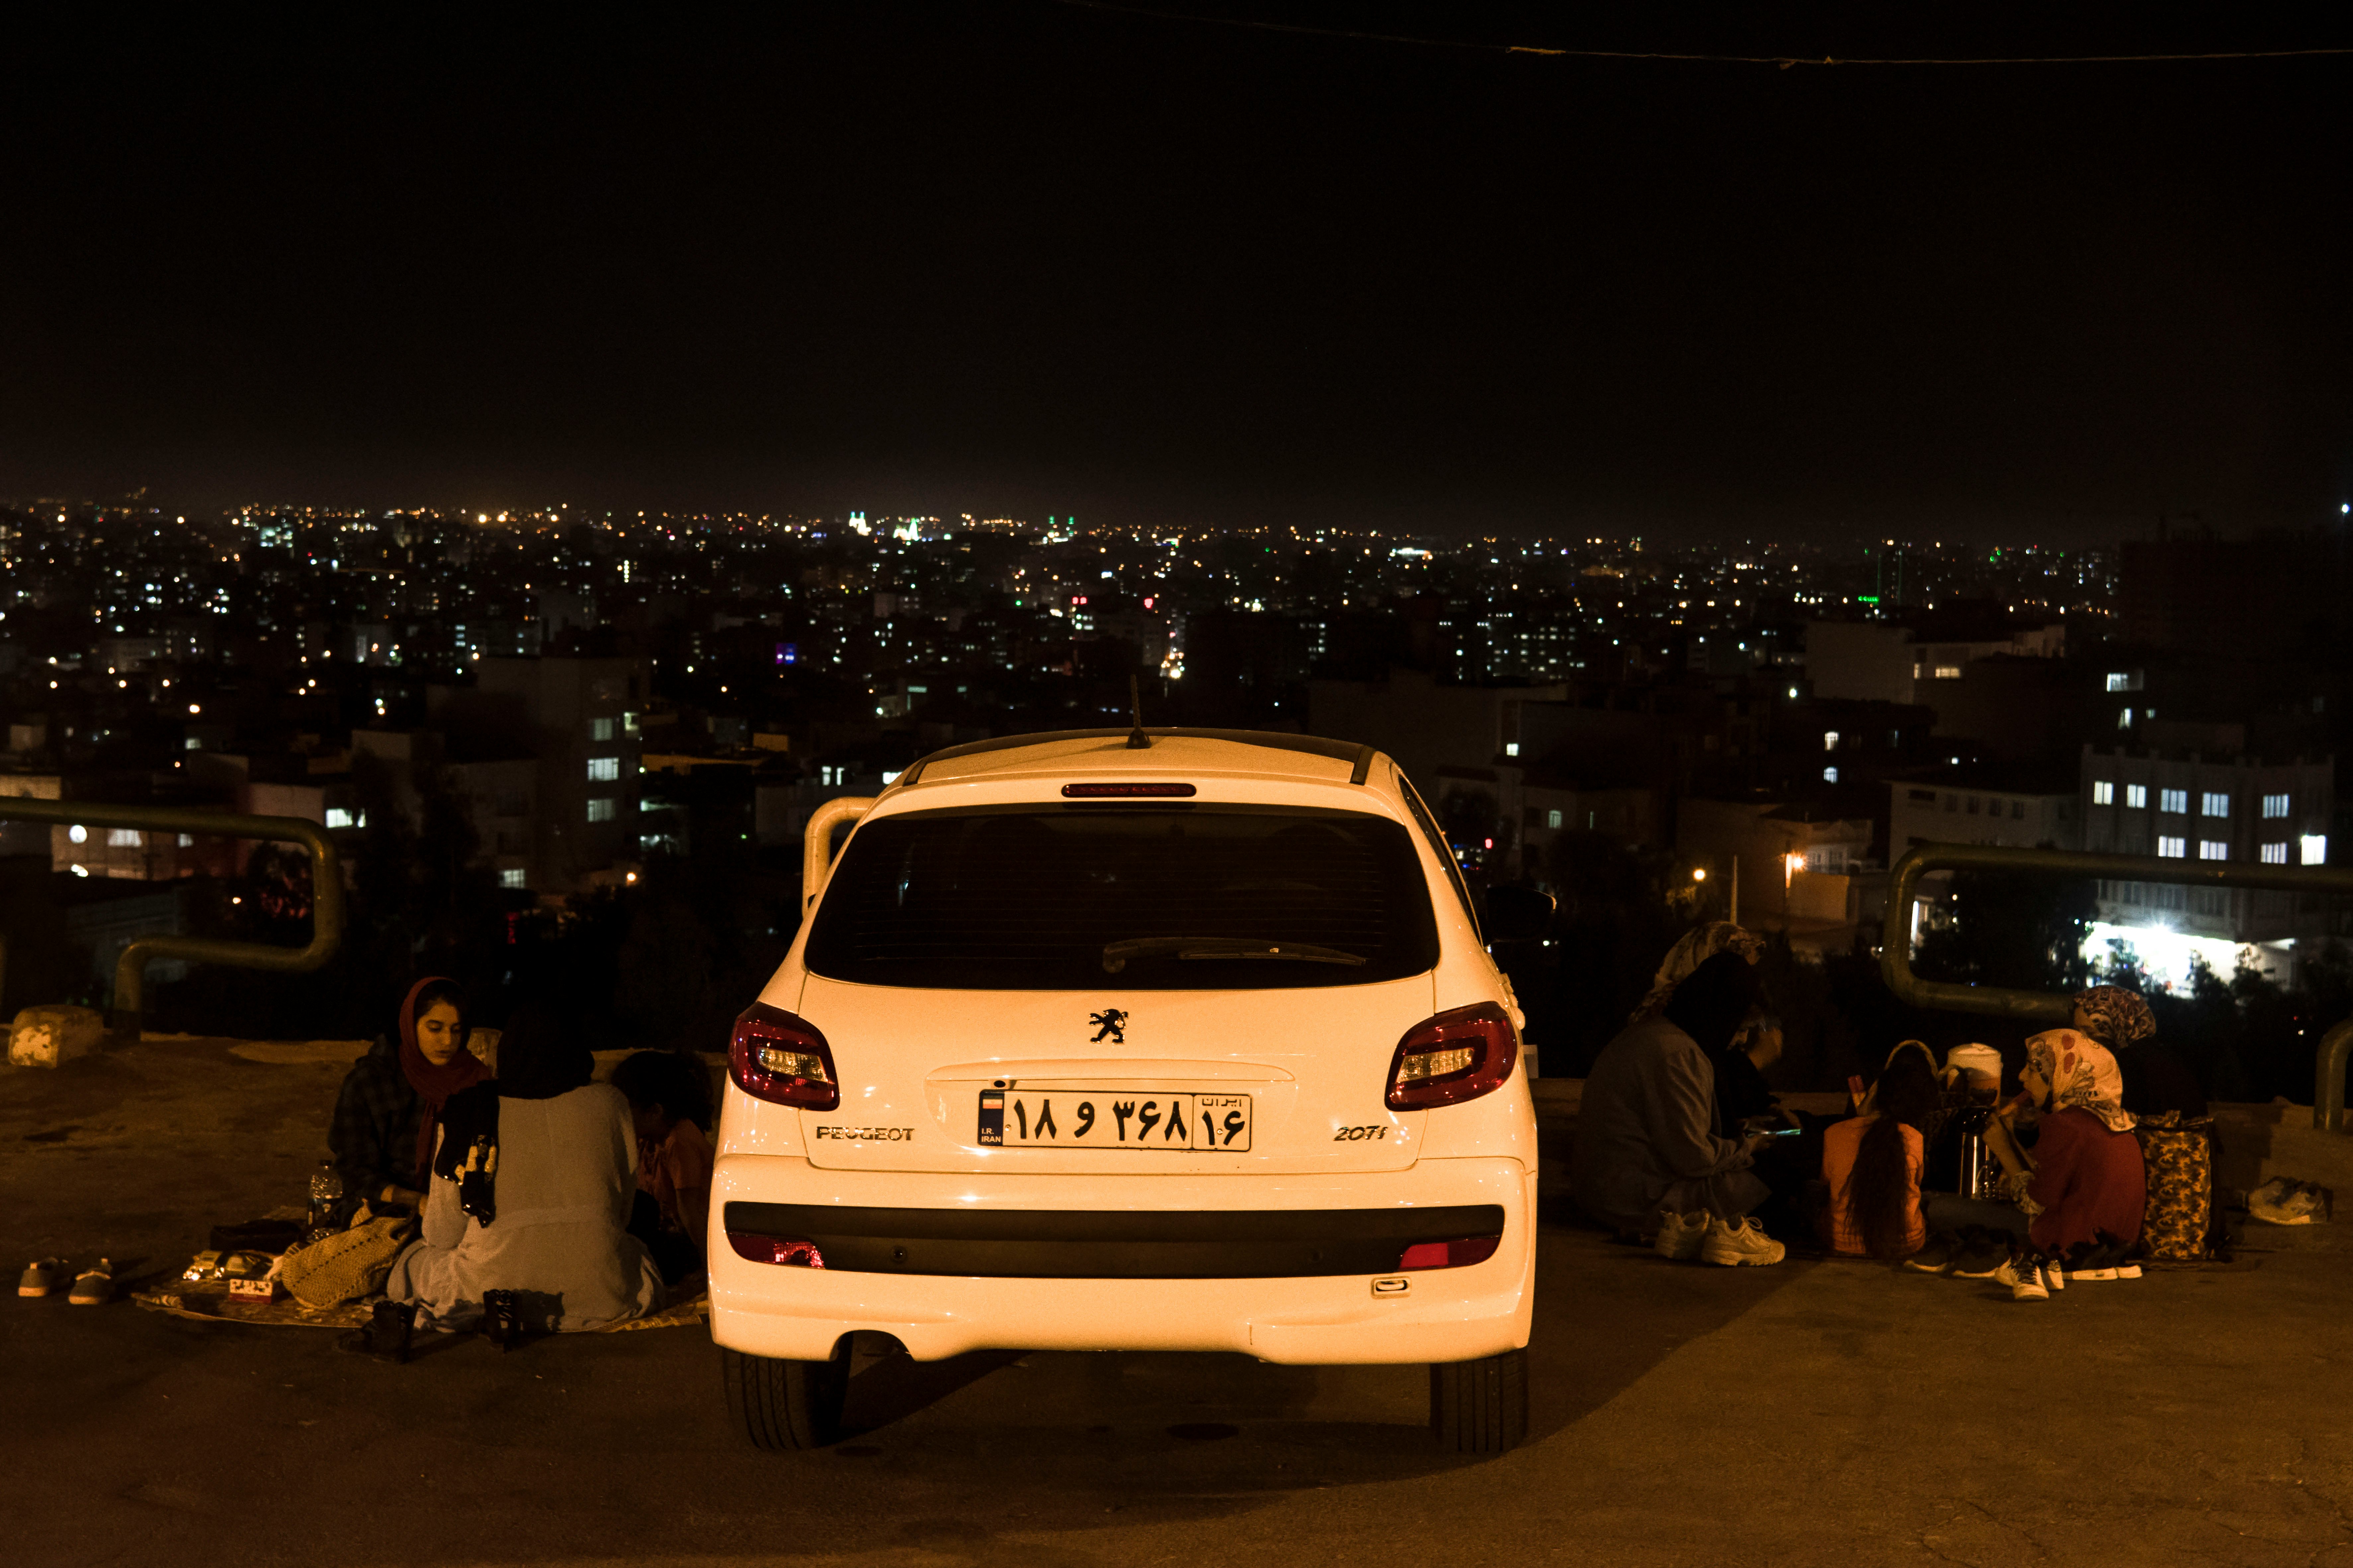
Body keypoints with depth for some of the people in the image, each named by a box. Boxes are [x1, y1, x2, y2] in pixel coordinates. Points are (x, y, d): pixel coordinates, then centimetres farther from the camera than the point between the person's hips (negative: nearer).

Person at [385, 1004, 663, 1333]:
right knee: (635, 1253, 36)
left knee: (415, 1260, 29)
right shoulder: (609, 1102, 7)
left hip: (490, 1287, -1)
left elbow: (441, 1234, 10)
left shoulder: (468, 1112, 5)